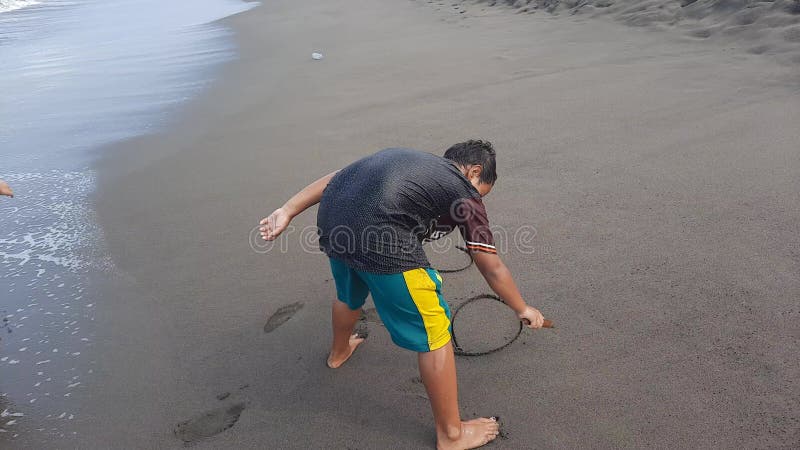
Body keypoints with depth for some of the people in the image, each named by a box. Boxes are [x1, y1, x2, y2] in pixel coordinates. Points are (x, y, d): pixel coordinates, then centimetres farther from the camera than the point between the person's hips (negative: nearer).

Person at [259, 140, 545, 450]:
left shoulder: (408, 159, 28)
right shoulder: (465, 193, 12)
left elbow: (334, 179, 20)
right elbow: (493, 269, 16)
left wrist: (288, 211, 18)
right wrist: (523, 309, 32)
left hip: (330, 217, 9)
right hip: (380, 237, -8)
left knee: (350, 296, 38)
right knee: (433, 334, 8)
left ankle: (339, 352, 68)